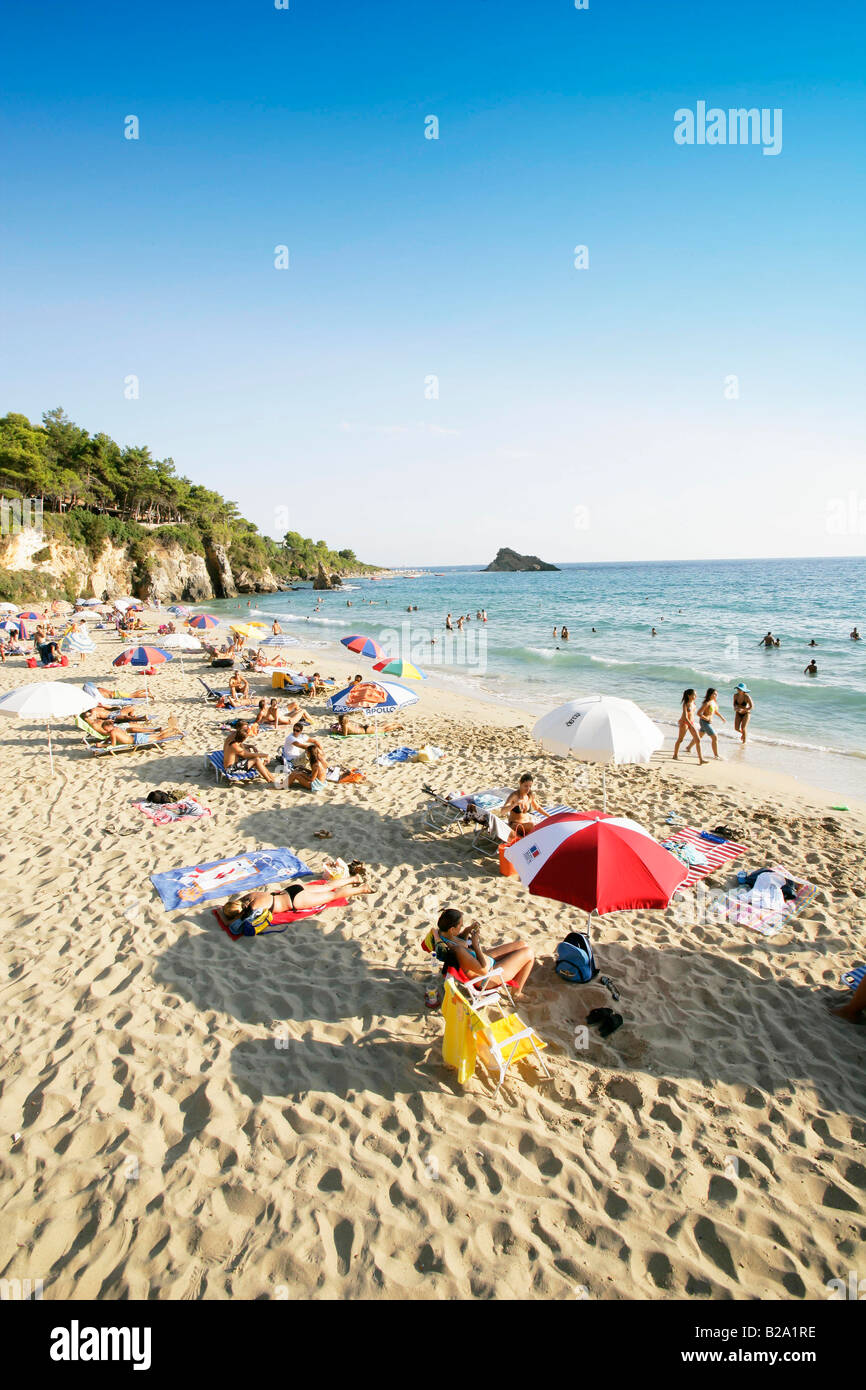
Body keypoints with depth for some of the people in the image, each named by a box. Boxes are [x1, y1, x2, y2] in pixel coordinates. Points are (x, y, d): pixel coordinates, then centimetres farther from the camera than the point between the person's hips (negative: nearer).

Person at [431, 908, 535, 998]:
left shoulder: (440, 932, -15)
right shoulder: (457, 950, -42)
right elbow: (484, 970, -33)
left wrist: (467, 930, -9)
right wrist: (475, 944, -27)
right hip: (488, 977, -9)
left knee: (522, 944, 14)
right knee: (529, 952, 2)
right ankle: (516, 991, 22)